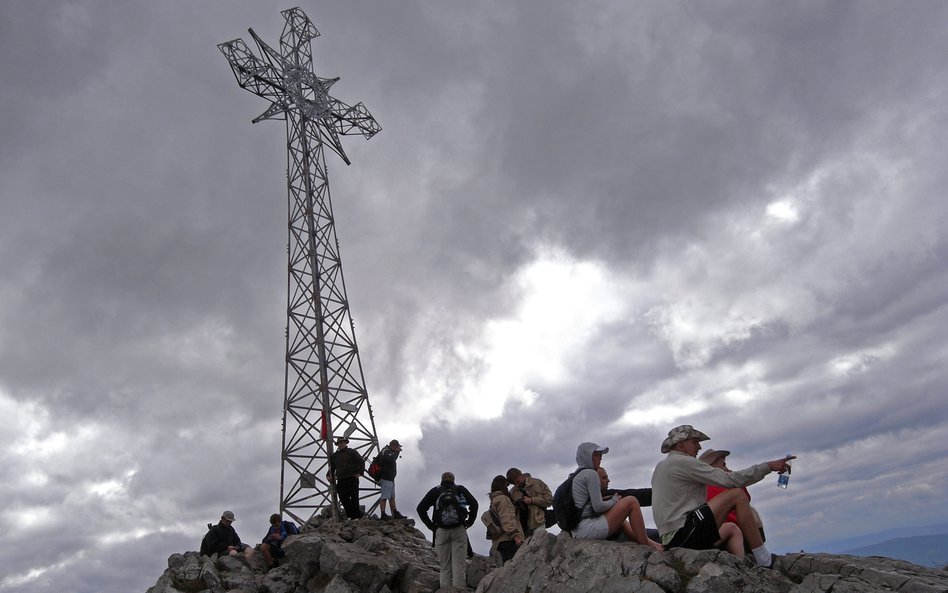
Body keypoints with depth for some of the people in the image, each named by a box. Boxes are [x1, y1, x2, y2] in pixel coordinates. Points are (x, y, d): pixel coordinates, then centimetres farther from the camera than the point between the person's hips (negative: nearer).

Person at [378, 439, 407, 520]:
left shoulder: (389, 451, 16)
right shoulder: (385, 452, -16)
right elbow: (391, 459, -33)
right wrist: (397, 452, -22)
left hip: (390, 479, 11)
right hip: (386, 479, -11)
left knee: (392, 497, 14)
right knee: (384, 497, -8)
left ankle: (395, 513, 19)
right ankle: (383, 515, -6)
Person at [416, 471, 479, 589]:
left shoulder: (435, 491, 11)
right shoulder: (460, 489, 11)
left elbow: (420, 508, 3)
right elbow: (474, 503, -1)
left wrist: (430, 525, 6)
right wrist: (469, 521, 5)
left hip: (441, 532, 1)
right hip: (459, 530, -1)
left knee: (445, 566, 6)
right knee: (459, 565, -1)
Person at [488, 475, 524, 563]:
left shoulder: (493, 500, 22)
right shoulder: (502, 498, -7)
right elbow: (507, 519, -16)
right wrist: (515, 534, -18)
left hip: (500, 540, 10)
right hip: (509, 539, -10)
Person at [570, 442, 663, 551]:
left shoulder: (575, 476, 19)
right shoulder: (590, 474, -9)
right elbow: (598, 507, -15)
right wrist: (615, 500, 3)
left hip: (578, 532, 10)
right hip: (588, 529, -10)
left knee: (622, 521, 32)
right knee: (631, 501, -3)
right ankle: (646, 546, -1)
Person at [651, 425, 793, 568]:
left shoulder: (661, 466, 22)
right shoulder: (682, 462, -8)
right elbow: (729, 480, -11)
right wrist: (768, 466, -4)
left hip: (671, 540, 10)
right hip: (683, 535, -10)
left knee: (732, 529, 23)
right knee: (737, 494, -7)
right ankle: (764, 559, -4)